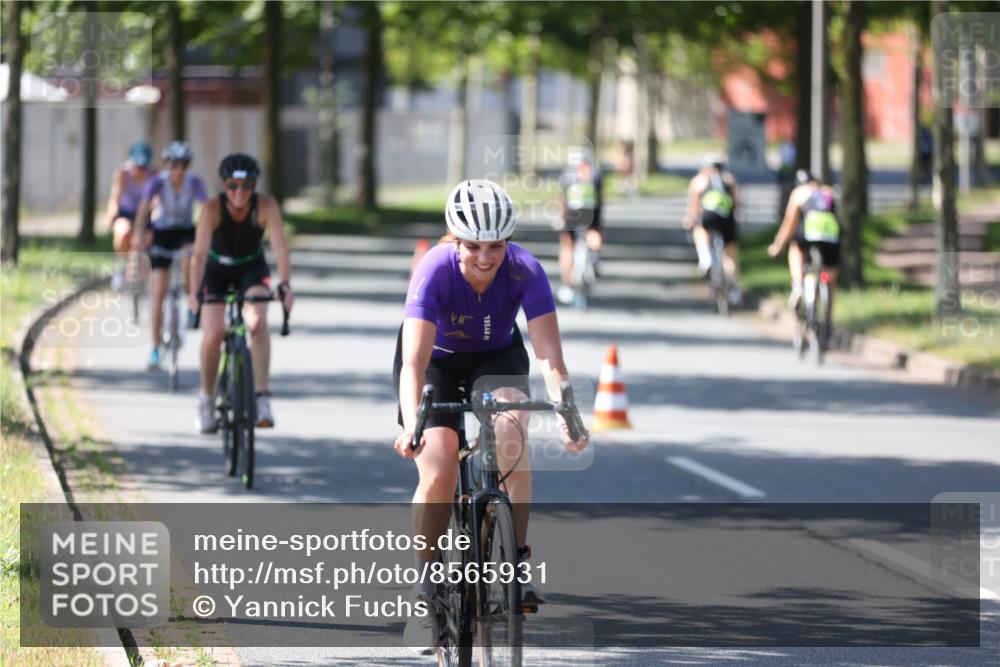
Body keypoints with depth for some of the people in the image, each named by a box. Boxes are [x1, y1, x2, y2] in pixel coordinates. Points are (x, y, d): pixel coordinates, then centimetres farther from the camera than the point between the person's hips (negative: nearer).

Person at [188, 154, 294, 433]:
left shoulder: (266, 206, -26)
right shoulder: (212, 208, -28)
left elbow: (280, 247, -34)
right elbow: (200, 252, -37)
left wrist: (285, 284, -49)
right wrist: (195, 292, -50)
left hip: (251, 269, 0)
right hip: (217, 270, 0)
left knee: (258, 322, -27)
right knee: (213, 334, -16)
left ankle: (263, 397, -22)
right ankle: (206, 399, 7)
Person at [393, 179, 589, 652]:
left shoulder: (525, 271, -29)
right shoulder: (435, 270, -33)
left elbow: (549, 356, -33)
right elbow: (414, 362, -41)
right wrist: (411, 425, -57)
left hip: (497, 356, 1)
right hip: (436, 360, -1)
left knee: (511, 433, -28)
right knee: (438, 471, -18)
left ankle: (515, 562, -19)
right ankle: (426, 586, -2)